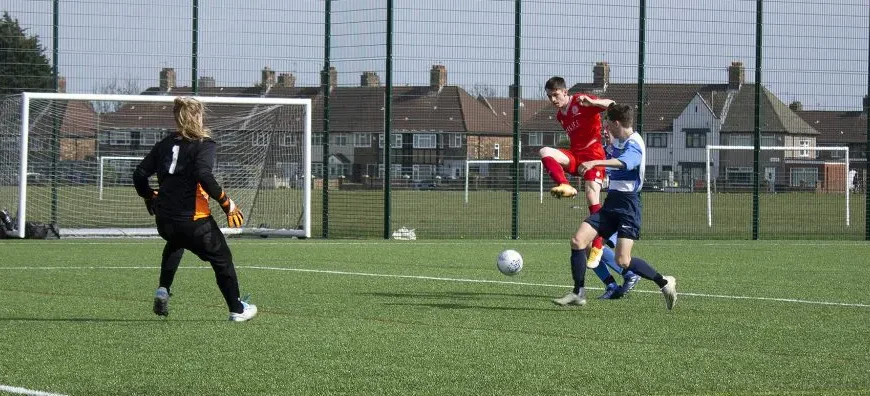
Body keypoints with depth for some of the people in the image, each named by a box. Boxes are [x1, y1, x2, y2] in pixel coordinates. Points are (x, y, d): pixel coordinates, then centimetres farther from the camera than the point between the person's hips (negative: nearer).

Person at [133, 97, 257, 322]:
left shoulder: (165, 144, 9)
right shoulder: (204, 145, -8)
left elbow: (139, 174, 9)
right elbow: (204, 176, -24)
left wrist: (149, 197, 26)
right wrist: (226, 202, -15)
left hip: (164, 219, 6)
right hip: (193, 219, -6)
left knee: (175, 244, 38)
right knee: (222, 258, 13)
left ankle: (163, 289, 20)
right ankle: (237, 310, 19)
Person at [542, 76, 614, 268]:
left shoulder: (581, 102, -6)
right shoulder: (560, 115, 16)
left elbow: (611, 105, -19)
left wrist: (592, 102, -38)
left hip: (593, 154, -7)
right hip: (575, 155, 7)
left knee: (593, 200, -13)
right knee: (545, 152, -22)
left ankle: (597, 246, -6)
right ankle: (565, 186, -36)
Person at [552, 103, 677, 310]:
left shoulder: (634, 143, -14)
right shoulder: (617, 143, 14)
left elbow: (624, 162, -37)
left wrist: (595, 162, -50)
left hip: (628, 204, -8)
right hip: (611, 202, 8)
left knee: (622, 261, -15)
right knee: (578, 240, -8)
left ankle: (664, 283, 5)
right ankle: (578, 293, -1)